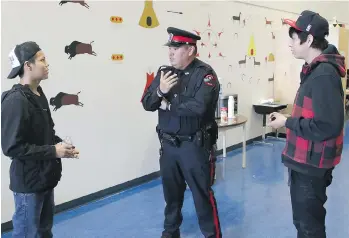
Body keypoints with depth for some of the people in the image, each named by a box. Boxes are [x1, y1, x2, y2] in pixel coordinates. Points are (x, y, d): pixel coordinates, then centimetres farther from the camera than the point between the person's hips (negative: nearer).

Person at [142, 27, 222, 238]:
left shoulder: (205, 74, -12)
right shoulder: (165, 72, 6)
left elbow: (198, 107, -26)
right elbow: (147, 104, 3)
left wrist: (168, 105, -12)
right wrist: (160, 91, -18)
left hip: (195, 145, -5)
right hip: (168, 144, 6)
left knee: (202, 193, 5)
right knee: (171, 191, 19)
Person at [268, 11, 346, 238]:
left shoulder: (324, 75, -23)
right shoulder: (315, 70, 9)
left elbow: (327, 126, -28)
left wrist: (287, 122, -18)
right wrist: (288, 119, 4)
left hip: (312, 166, -9)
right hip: (304, 162, 9)